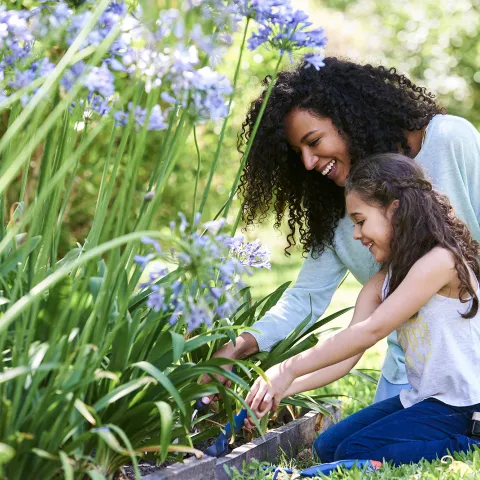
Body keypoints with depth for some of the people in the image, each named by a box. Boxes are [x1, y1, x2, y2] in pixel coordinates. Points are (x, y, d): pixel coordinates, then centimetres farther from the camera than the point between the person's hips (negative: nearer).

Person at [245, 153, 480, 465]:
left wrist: (289, 370, -23)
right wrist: (281, 389, -13)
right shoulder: (384, 281, 8)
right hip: (421, 397, 10)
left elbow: (372, 330, -25)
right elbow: (347, 352, 0)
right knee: (329, 448, 9)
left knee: (355, 453, -16)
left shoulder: (439, 261, -20)